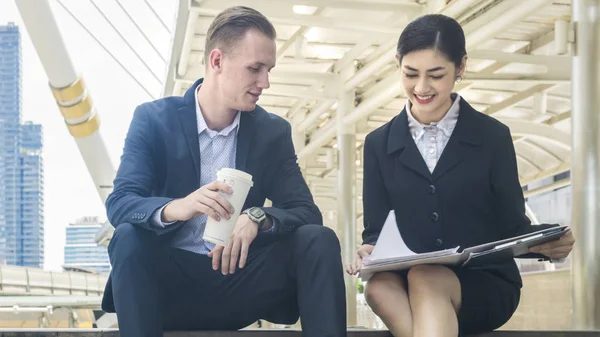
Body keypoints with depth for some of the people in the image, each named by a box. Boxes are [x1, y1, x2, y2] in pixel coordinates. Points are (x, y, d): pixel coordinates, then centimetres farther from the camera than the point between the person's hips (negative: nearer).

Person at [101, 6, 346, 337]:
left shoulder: (273, 132, 5)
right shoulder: (153, 119, -3)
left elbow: (307, 212, -2)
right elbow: (119, 205, -14)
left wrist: (258, 219, -26)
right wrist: (175, 208, -37)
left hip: (238, 278, 2)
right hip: (172, 282, -2)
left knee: (319, 240, -20)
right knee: (129, 237, -32)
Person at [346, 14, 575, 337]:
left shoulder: (493, 137, 5)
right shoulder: (379, 144, 11)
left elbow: (511, 227, 5)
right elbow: (376, 229, 9)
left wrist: (545, 242, -17)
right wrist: (369, 251, -15)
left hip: (484, 285, -2)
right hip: (410, 283, 2)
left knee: (424, 278, -37)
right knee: (379, 286, -35)